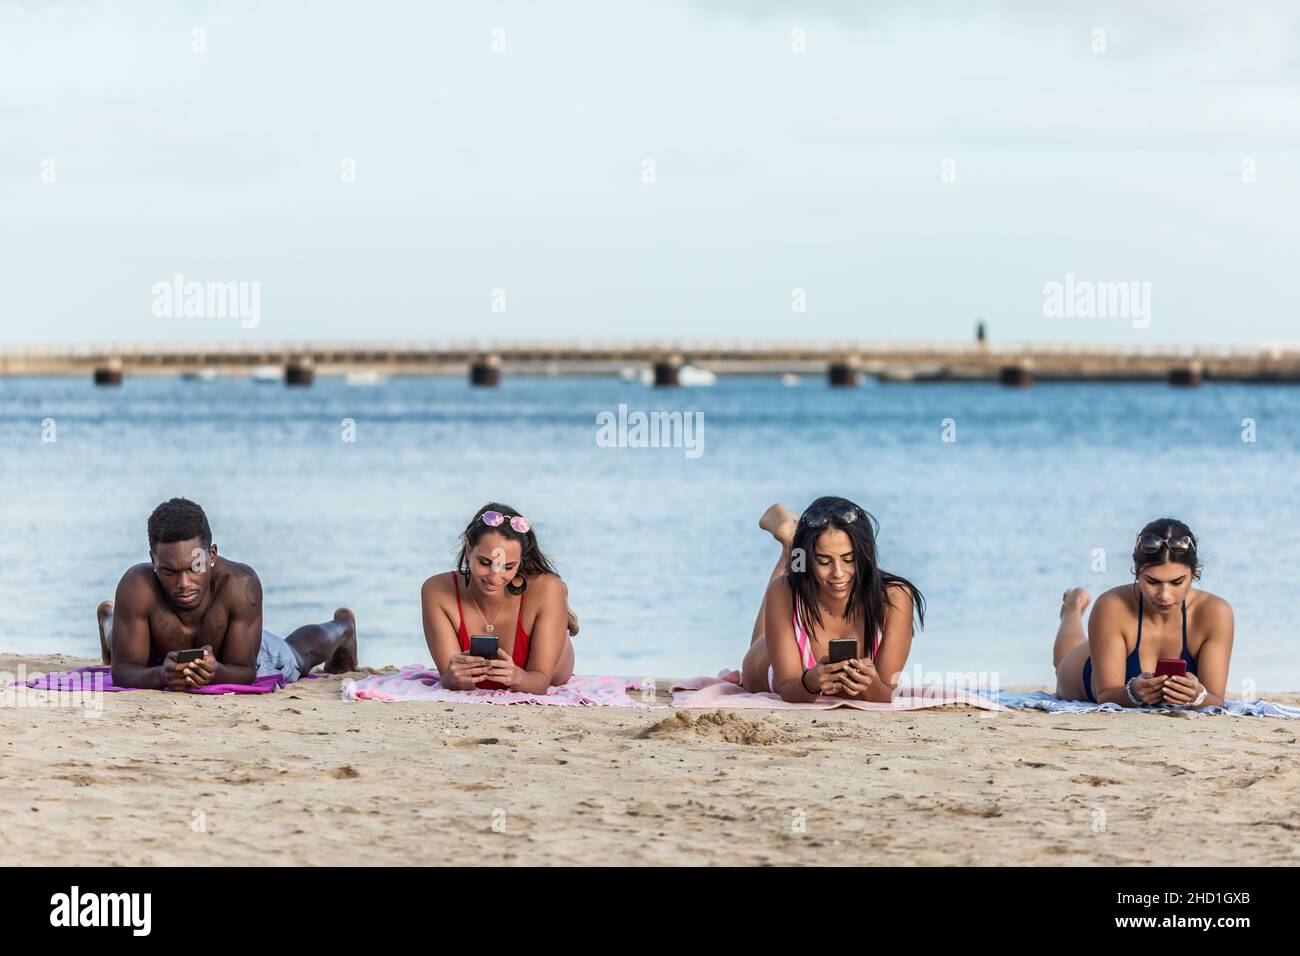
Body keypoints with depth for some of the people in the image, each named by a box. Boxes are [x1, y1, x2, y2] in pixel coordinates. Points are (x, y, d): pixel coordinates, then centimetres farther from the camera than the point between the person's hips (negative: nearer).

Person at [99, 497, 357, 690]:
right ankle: (108, 616, 75)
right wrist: (160, 675, -63)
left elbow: (246, 671, -38)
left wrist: (216, 673, -62)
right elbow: (122, 670, -40)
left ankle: (343, 627, 68)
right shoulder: (137, 586, -45)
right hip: (162, 657, 0)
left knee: (302, 654, 33)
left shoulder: (241, 584, -45)